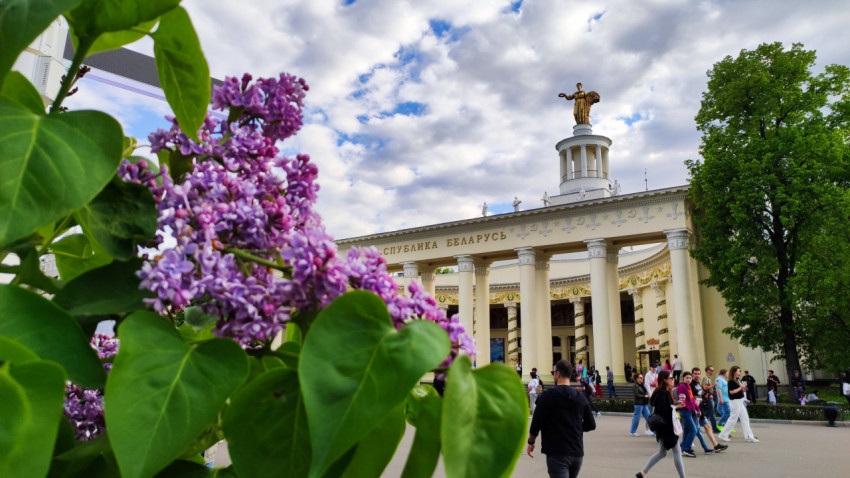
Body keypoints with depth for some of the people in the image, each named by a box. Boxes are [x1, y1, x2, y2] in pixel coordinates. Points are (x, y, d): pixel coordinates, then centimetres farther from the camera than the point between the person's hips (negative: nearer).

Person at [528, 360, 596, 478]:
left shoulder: (548, 395, -10)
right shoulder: (581, 398, 6)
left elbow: (536, 422, -11)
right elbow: (591, 425, 9)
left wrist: (531, 442, 3)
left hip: (557, 454, -6)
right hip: (577, 453, 6)